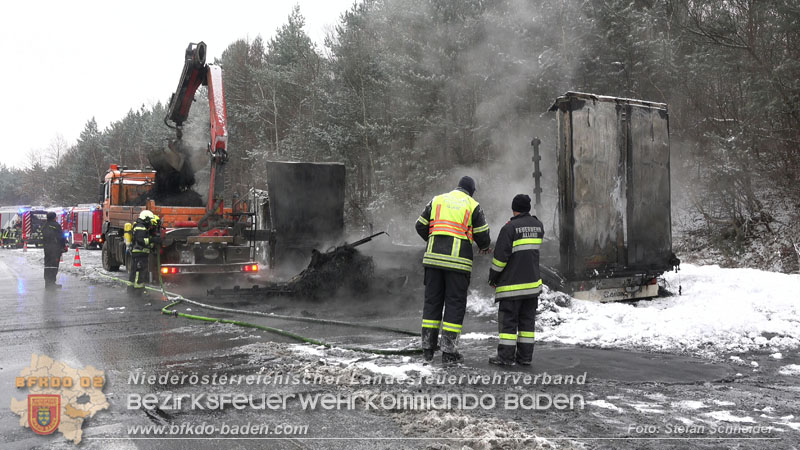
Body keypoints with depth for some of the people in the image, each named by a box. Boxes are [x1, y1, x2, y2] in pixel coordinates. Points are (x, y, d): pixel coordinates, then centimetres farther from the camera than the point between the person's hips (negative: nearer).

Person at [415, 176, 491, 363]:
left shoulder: (437, 200, 13)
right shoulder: (473, 206, 4)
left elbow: (421, 226, 13)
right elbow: (482, 235, 3)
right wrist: (484, 247, 25)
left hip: (434, 257, 3)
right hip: (458, 261, -3)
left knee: (432, 300, 11)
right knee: (455, 303, 3)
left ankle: (428, 348, 14)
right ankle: (449, 351, 3)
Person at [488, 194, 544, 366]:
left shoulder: (510, 227, -12)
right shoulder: (538, 225, 7)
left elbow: (500, 255, -14)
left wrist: (493, 277, -2)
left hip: (512, 283, -6)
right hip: (533, 281, 6)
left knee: (508, 320, -1)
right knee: (527, 319, 10)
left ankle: (506, 356, 0)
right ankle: (525, 356, 12)